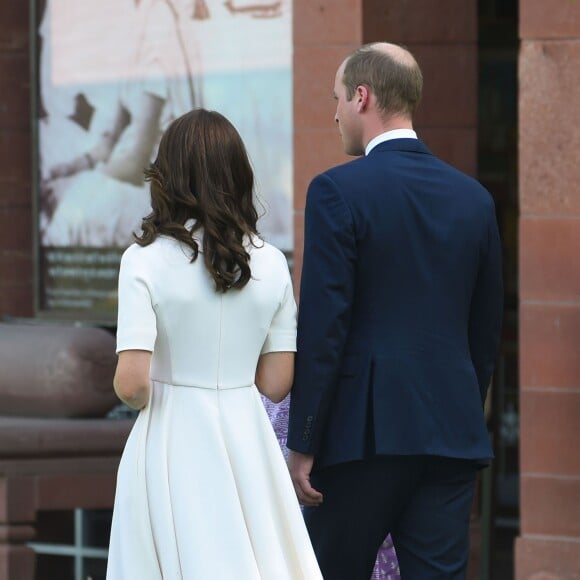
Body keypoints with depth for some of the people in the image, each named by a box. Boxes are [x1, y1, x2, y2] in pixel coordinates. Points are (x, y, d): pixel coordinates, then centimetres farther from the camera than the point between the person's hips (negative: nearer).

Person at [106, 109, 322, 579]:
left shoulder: (145, 262, -10)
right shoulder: (271, 264, 1)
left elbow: (131, 384, -15)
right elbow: (276, 384, 3)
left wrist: (144, 399, 6)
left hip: (172, 439, -3)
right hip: (247, 439, 3)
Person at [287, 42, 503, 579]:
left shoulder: (338, 191, -8)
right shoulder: (473, 198, 9)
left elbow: (322, 328, -11)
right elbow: (486, 331, 13)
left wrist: (302, 445, -8)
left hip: (364, 432, -5)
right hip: (450, 433, 5)